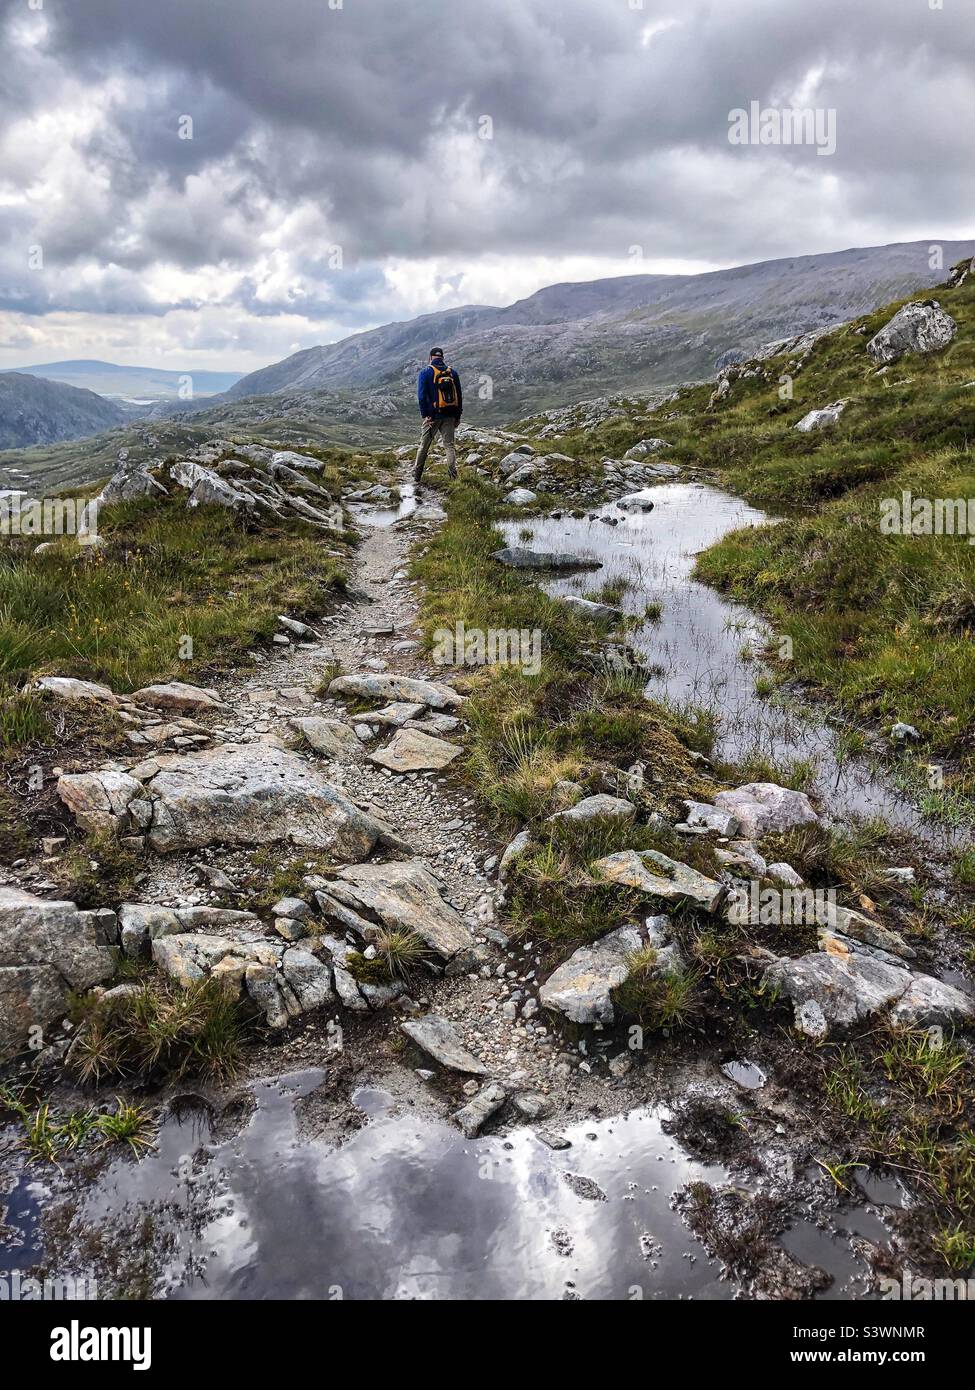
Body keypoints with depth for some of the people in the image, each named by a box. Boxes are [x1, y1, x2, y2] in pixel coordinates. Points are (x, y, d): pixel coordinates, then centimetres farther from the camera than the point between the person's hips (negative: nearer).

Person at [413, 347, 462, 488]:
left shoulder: (425, 373, -4)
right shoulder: (452, 372, 6)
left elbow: (421, 395, -11)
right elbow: (459, 395, 8)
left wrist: (425, 415, -10)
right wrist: (458, 416, 12)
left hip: (433, 416, -2)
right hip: (450, 416, 2)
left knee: (424, 446, 8)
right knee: (449, 445, 7)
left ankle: (416, 477, 15)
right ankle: (453, 476, -3)